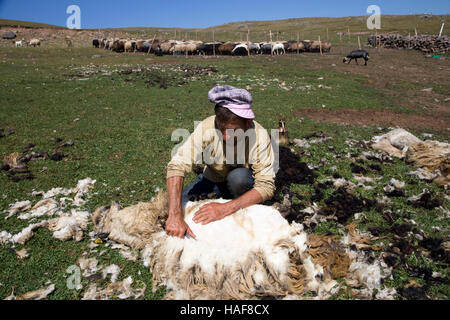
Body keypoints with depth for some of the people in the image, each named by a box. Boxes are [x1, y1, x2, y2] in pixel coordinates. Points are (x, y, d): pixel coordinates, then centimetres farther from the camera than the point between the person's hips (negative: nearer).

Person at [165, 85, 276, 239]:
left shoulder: (260, 136, -31)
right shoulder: (207, 127, -30)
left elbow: (266, 186, -31)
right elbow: (177, 166, -37)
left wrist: (225, 208, -43)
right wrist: (174, 216, -48)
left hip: (242, 181, -2)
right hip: (213, 179, 2)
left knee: (238, 176, -34)